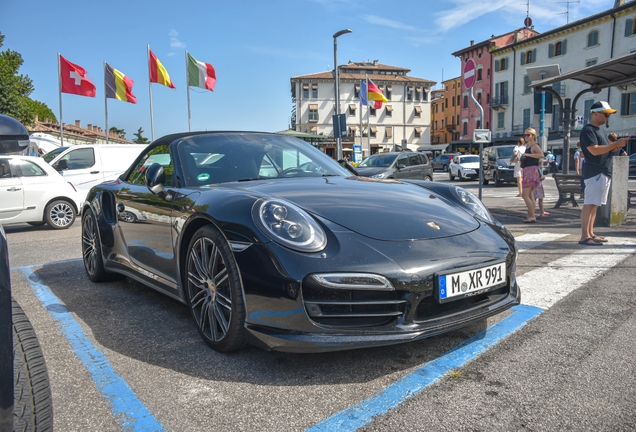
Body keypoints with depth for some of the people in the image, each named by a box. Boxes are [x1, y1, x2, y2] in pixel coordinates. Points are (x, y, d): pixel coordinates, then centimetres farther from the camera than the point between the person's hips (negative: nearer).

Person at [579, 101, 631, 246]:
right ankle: (584, 237, -14)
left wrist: (615, 146, 6)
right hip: (594, 172, -10)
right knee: (590, 204, -13)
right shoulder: (588, 130, -9)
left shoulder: (599, 130, 21)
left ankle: (590, 234, 14)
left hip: (604, 172, 10)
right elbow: (595, 150, -20)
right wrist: (616, 143, -17)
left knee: (595, 205, 10)